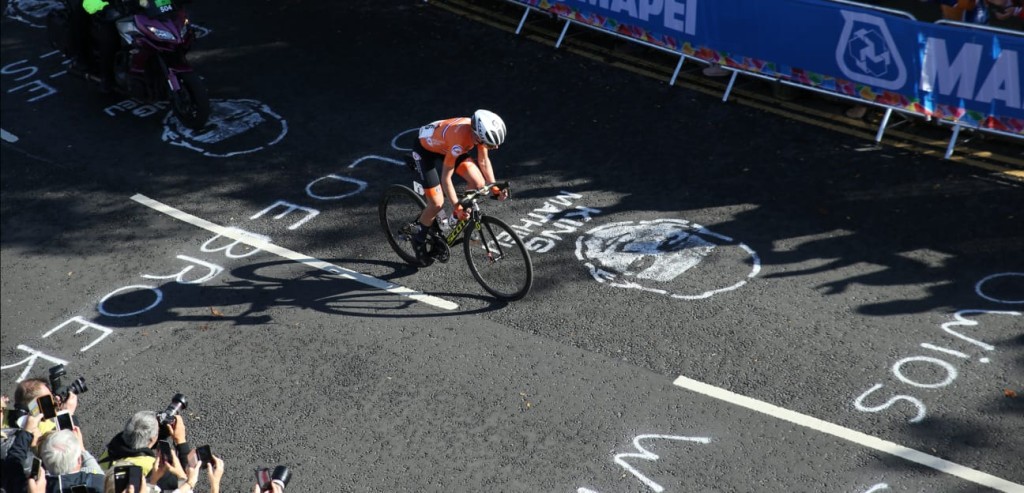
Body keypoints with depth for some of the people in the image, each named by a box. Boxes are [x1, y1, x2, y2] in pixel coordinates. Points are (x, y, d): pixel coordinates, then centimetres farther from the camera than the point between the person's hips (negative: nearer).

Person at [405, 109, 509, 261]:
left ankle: (461, 218, 13)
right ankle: (418, 235, 14)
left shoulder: (479, 131, -21)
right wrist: (457, 206, -29)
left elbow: (484, 160, -3)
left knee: (479, 184, -9)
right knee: (437, 204, -12)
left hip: (445, 147, 7)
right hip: (425, 150, -7)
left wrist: (494, 188, -7)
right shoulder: (460, 141, -41)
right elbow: (446, 177, -32)